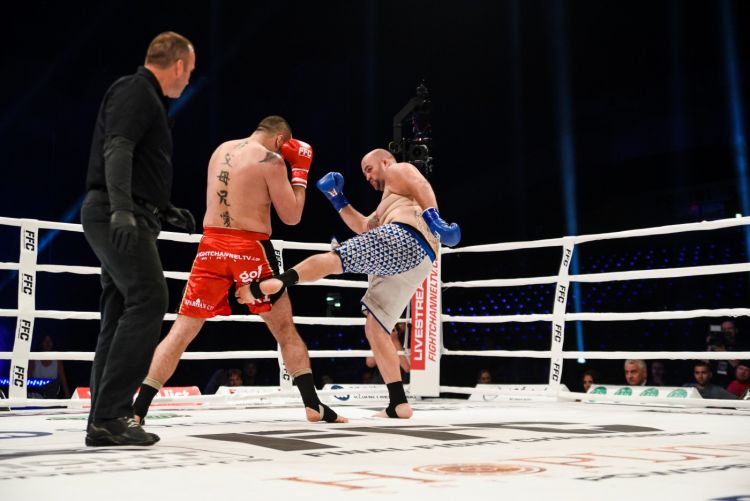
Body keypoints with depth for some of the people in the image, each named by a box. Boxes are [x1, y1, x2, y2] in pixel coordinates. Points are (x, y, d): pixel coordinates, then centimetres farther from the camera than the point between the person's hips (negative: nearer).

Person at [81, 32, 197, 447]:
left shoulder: (144, 96, 26)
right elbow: (117, 149, -21)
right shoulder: (136, 90, -6)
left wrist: (167, 210, 32)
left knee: (121, 312, 7)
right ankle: (109, 415, -18)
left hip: (124, 219, 11)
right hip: (118, 217, -11)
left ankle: (104, 420, 10)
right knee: (148, 300, -17)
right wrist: (122, 208, -34)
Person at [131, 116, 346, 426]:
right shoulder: (271, 160, -3)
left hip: (212, 245, 4)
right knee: (285, 329, 10)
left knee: (182, 331, 6)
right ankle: (314, 406, 11)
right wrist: (300, 169, 9)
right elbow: (292, 216, 0)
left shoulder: (220, 151, 16)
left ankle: (137, 409, 0)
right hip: (250, 248, -4)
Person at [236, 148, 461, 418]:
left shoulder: (399, 170, 20)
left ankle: (277, 281, -43)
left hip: (404, 238, -8)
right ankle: (398, 404, -1)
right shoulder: (390, 202, 45)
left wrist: (433, 216, -22)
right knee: (375, 328, 5)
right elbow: (364, 228, 39)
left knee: (332, 259, -17)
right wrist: (338, 200, 32)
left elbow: (422, 185, -3)